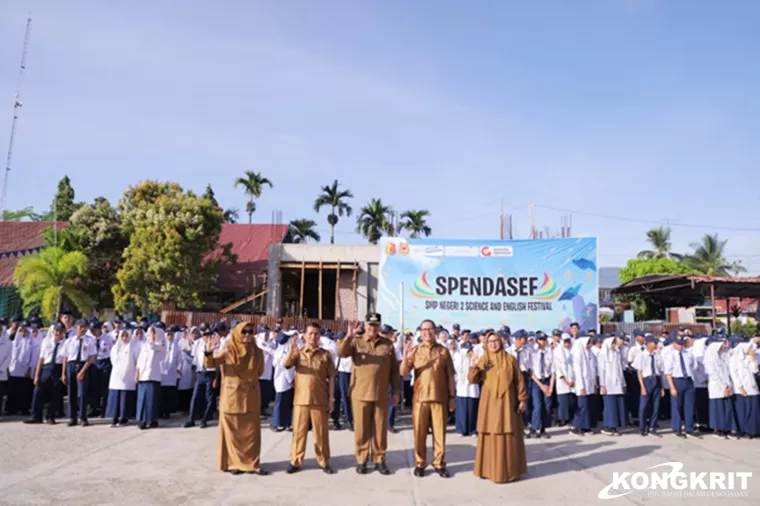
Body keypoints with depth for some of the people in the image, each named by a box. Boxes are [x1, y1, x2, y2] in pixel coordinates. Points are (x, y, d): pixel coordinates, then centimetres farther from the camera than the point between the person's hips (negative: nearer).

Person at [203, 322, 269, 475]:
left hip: (251, 398, 3)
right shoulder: (228, 350, -6)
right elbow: (209, 364, -15)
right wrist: (209, 352, -33)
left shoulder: (257, 351, 2)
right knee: (232, 432, 5)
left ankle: (252, 464, 13)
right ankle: (233, 463, 16)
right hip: (232, 396, -3)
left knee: (252, 432, 5)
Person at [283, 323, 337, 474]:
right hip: (301, 400, 1)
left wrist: (331, 399, -1)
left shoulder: (326, 355, 3)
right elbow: (285, 365, -13)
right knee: (299, 431, 7)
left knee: (321, 432, 6)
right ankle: (295, 461, 19)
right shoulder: (298, 353, 5)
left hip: (320, 400, 0)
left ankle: (324, 462, 18)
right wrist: (291, 350, -29)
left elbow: (331, 378, 4)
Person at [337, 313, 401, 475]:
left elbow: (394, 370, 8)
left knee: (380, 429, 7)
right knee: (361, 429, 6)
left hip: (381, 395, 1)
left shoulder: (388, 344, 6)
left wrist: (396, 391, 4)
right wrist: (349, 336, -28)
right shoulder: (356, 342, 3)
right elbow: (341, 353, -15)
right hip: (360, 394, -1)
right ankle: (361, 460, 19)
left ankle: (379, 460, 20)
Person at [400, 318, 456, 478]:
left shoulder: (444, 351, 5)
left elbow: (450, 376, 8)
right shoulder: (415, 350, 4)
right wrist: (405, 358, -22)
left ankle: (439, 464, 16)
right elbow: (404, 372, -4)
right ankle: (420, 463, 15)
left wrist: (452, 396, 4)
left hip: (440, 398, 0)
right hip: (420, 398, 0)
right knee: (419, 432, 4)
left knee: (439, 432, 5)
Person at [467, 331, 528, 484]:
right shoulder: (483, 360, 4)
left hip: (506, 402, -1)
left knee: (508, 436, 2)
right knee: (489, 436, 5)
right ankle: (489, 469, 16)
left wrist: (522, 399, -2)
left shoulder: (510, 359, 0)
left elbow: (519, 381, 1)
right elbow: (473, 380, -3)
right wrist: (473, 368, -21)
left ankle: (509, 470, 12)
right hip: (489, 403, 2)